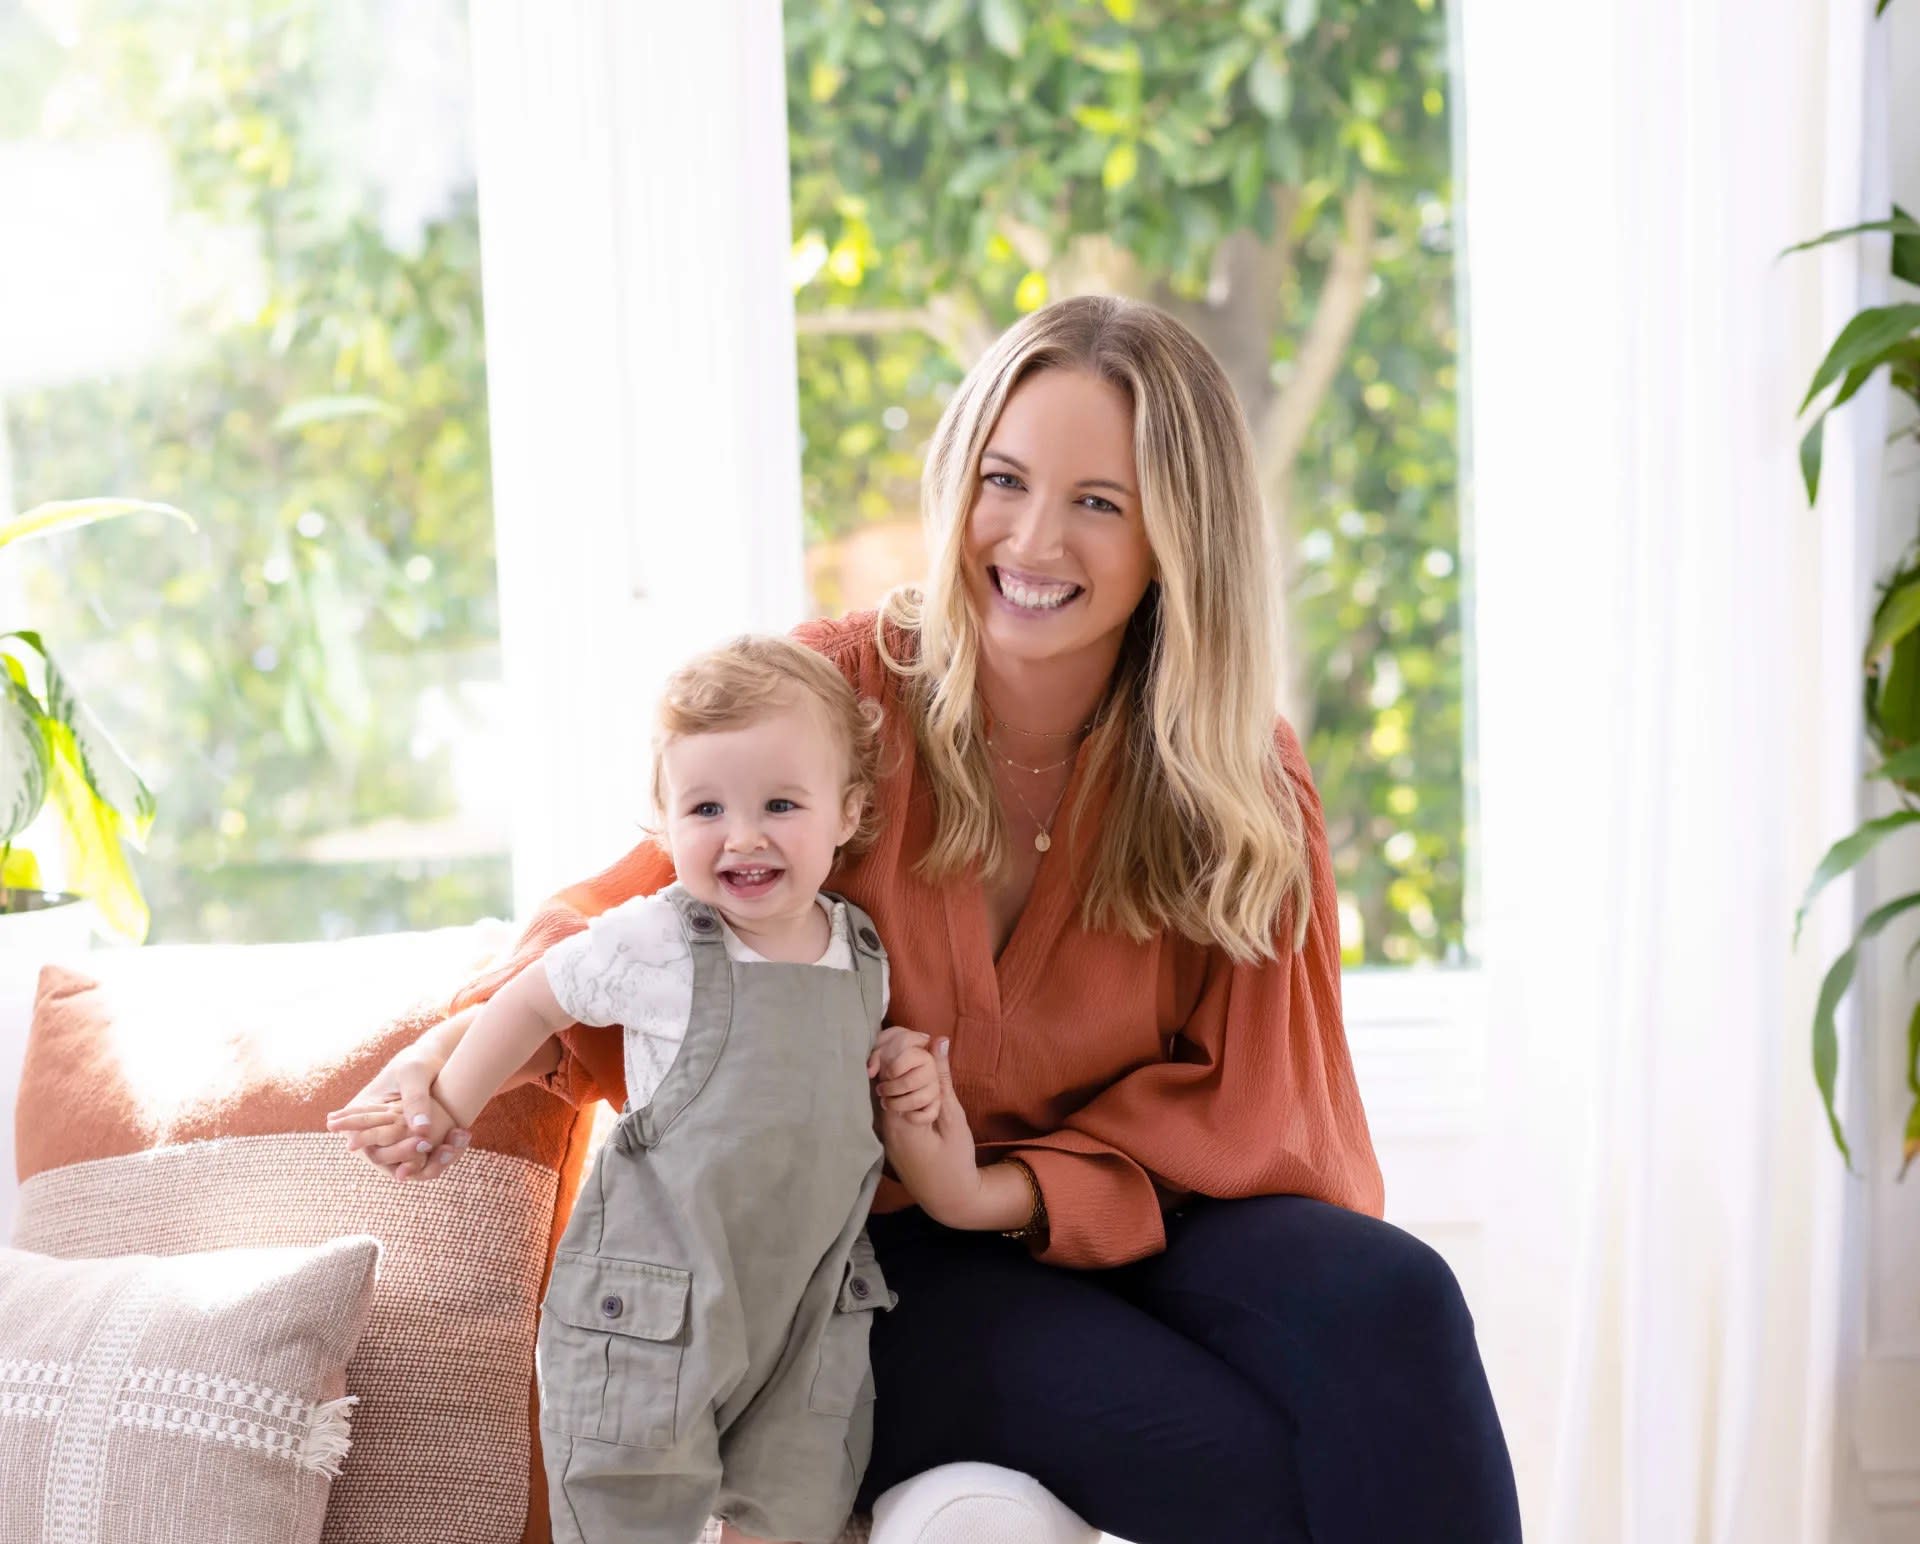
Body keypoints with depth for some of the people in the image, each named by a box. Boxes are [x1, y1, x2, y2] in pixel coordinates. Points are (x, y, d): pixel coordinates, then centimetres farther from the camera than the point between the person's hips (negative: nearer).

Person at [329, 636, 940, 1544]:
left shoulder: (861, 958, 3)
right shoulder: (655, 946, -13)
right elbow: (536, 999, 3)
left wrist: (897, 1072, 3)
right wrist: (447, 1109, 9)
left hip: (809, 1314, 4)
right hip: (656, 1310, -4)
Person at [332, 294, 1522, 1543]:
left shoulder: (1248, 786, -1)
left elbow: (1235, 1100, 0)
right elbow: (659, 908, 5)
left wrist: (1005, 1194, -16)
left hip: (1131, 1224, 3)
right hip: (878, 1258, -2)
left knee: (1388, 1299, -30)